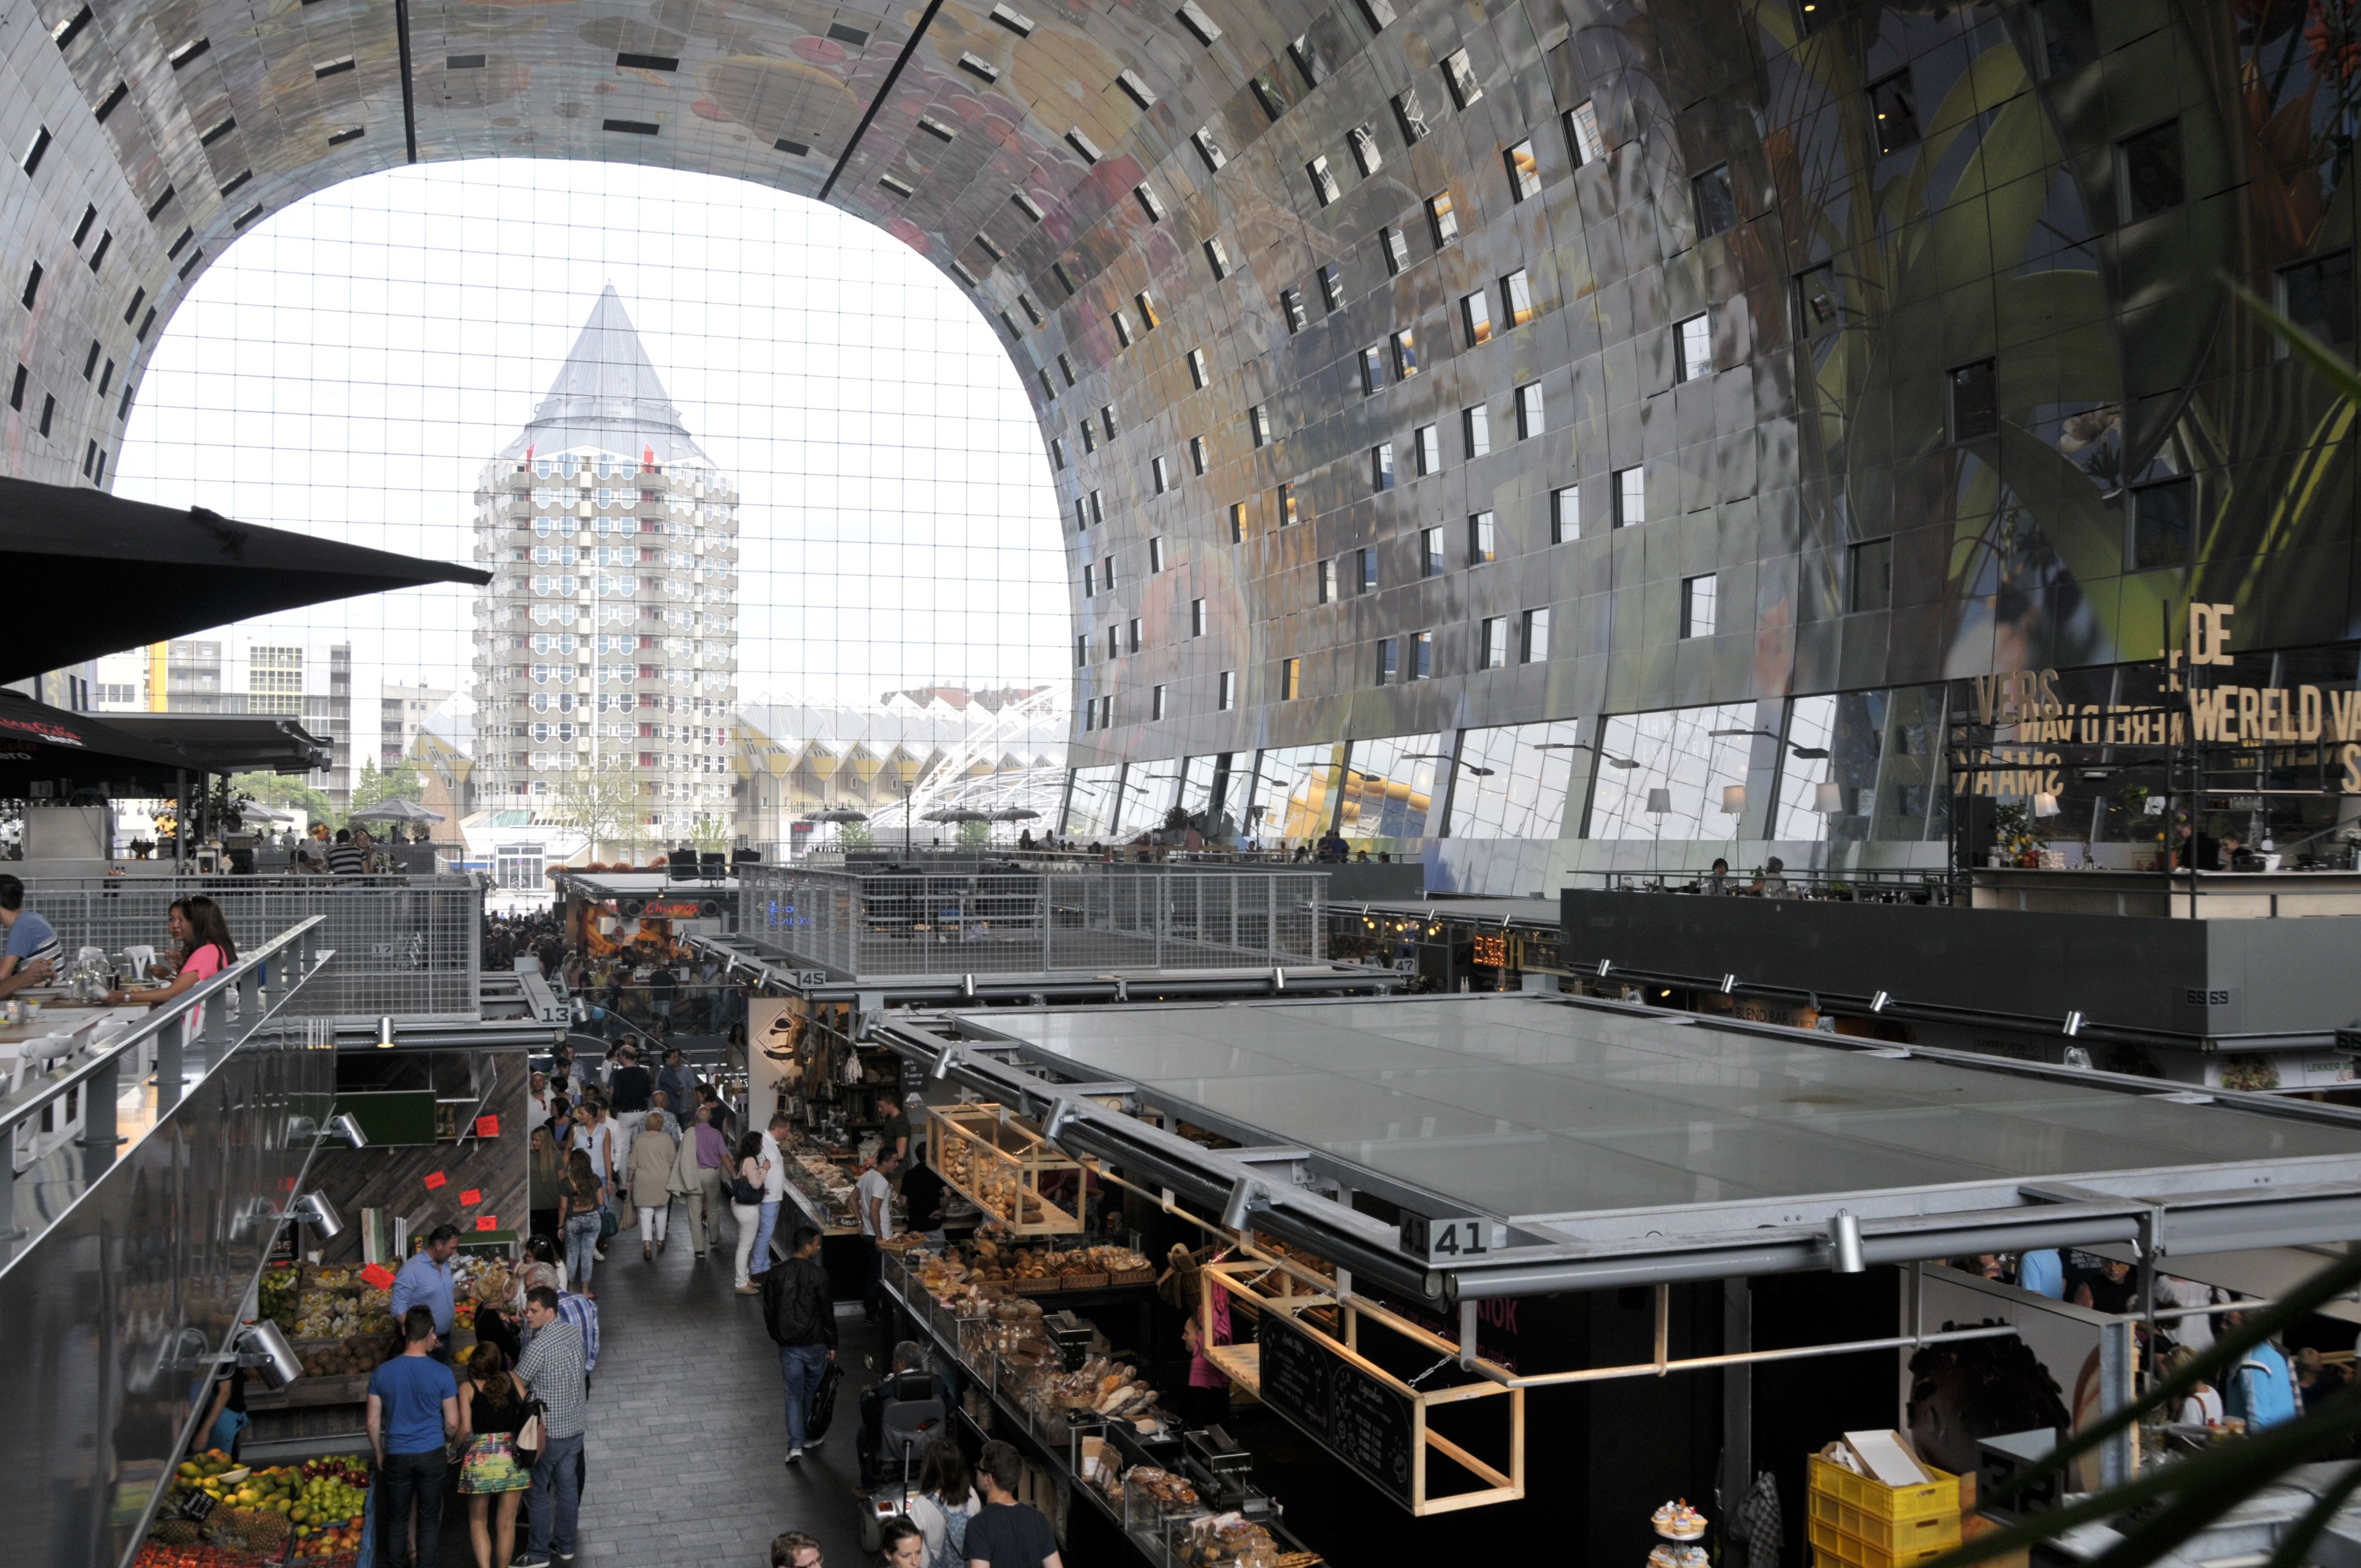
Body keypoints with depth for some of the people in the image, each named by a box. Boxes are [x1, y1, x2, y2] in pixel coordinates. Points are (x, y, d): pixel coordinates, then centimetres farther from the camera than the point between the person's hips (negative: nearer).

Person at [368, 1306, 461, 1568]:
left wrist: (380, 1453, 14)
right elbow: (452, 1423, -7)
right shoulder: (442, 1374, -14)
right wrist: (446, 1440, 16)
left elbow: (373, 1422, -2)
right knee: (429, 1517, 13)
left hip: (397, 1456, 1)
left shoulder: (382, 1373, -9)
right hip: (431, 1455, -1)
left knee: (396, 1519, 17)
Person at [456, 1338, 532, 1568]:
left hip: (479, 1459, -1)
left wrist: (455, 1448, 7)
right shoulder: (512, 1379, 2)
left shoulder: (467, 1387, -4)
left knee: (478, 1521, 16)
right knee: (507, 1523, 13)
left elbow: (465, 1428, -12)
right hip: (512, 1459, 1)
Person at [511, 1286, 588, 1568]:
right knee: (568, 1484, 18)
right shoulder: (574, 1332, 0)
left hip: (549, 1429, -7)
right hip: (576, 1423, 7)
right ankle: (566, 1545, 30)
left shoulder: (540, 1346, -24)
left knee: (537, 1490, 9)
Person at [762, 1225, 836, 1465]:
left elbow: (769, 1313, 4)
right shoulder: (818, 1275, -15)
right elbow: (827, 1313, -10)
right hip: (815, 1344, -2)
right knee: (812, 1393, 18)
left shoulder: (775, 1275, -4)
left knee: (794, 1395, 7)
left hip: (788, 1345, 2)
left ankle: (795, 1446, -2)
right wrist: (832, 1344, 1)